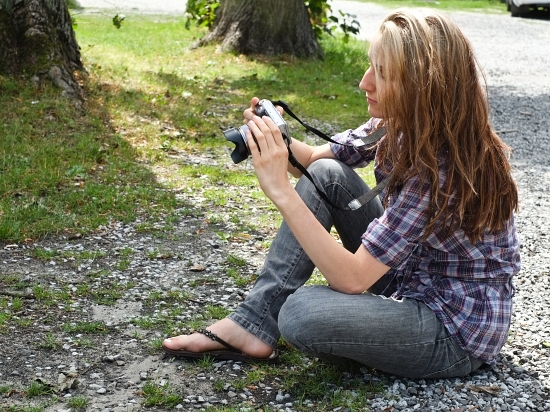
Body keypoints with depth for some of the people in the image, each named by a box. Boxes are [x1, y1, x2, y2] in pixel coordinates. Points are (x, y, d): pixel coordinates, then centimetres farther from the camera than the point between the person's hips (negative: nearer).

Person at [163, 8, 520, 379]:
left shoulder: (441, 167, -31)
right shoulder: (404, 125, -7)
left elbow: (352, 278, -31)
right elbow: (314, 160, 2)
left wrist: (281, 190, -34)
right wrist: (275, 138, -20)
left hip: (460, 331, -8)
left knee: (301, 314, -30)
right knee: (326, 175, -4)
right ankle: (253, 324, -2)